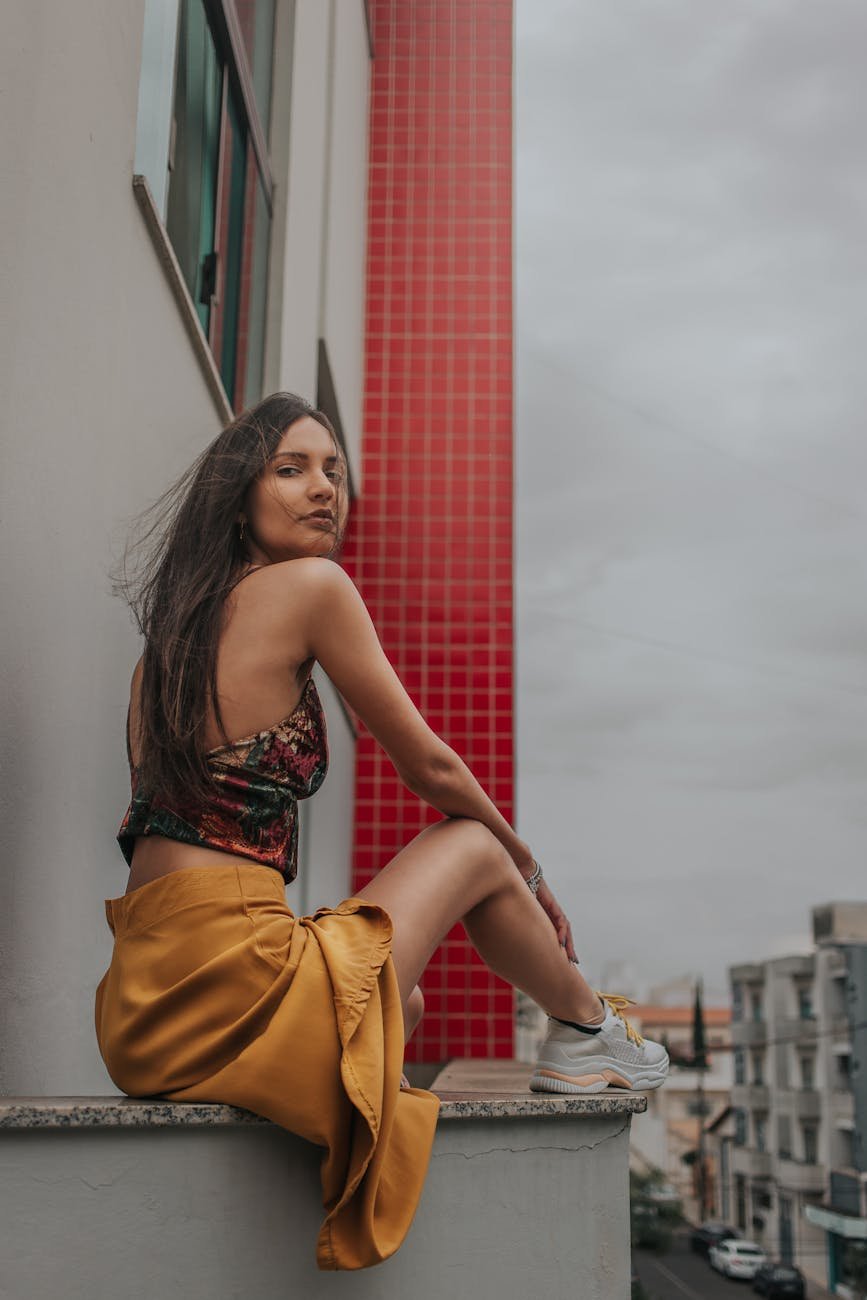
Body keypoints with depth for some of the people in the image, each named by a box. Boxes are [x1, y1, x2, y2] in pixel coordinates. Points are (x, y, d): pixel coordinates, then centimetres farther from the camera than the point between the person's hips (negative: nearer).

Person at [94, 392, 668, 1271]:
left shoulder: (172, 628, 16)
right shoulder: (310, 585, -8)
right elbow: (430, 769, -1)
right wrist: (529, 868, 20)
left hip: (140, 1012, 9)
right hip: (232, 981, -8)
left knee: (393, 991, 35)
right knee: (474, 847, 13)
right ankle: (587, 1030, 34)